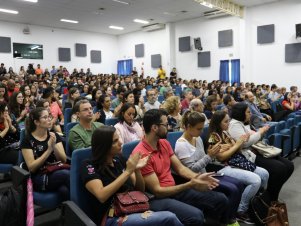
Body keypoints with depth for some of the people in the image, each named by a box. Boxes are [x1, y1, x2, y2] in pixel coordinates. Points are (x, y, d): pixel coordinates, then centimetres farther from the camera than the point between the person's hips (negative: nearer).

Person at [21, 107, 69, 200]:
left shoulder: (54, 136, 9)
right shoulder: (27, 140, -3)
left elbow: (63, 160, 3)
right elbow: (32, 167, -9)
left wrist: (54, 146, -14)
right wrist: (49, 149, -15)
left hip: (56, 173, 3)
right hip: (38, 178, -3)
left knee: (64, 190, -35)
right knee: (66, 174, -33)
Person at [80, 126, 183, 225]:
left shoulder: (119, 158, 8)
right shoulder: (89, 165, -6)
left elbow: (140, 190, 12)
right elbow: (102, 196, -22)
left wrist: (137, 170, -9)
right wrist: (128, 171, -20)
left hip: (134, 209, 5)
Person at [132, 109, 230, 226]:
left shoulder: (164, 143, 4)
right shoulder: (141, 154, -22)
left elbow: (180, 168, 8)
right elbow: (157, 191, -21)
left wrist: (197, 177, -12)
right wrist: (190, 184, -22)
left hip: (174, 190, 8)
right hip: (156, 198, -7)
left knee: (220, 199, 2)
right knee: (196, 216, -32)